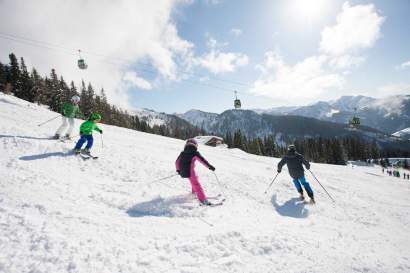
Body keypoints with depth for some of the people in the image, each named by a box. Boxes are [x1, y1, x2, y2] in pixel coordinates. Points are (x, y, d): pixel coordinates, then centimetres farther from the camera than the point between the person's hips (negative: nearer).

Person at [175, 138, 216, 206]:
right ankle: (203, 200, -15)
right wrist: (210, 166, -10)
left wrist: (178, 170, 33)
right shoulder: (195, 153, -5)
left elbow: (177, 162, 20)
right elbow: (202, 160, -12)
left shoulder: (182, 153, 13)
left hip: (183, 172, 7)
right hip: (190, 172, -7)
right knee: (196, 184, -8)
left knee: (193, 180, 30)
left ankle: (194, 192, 46)